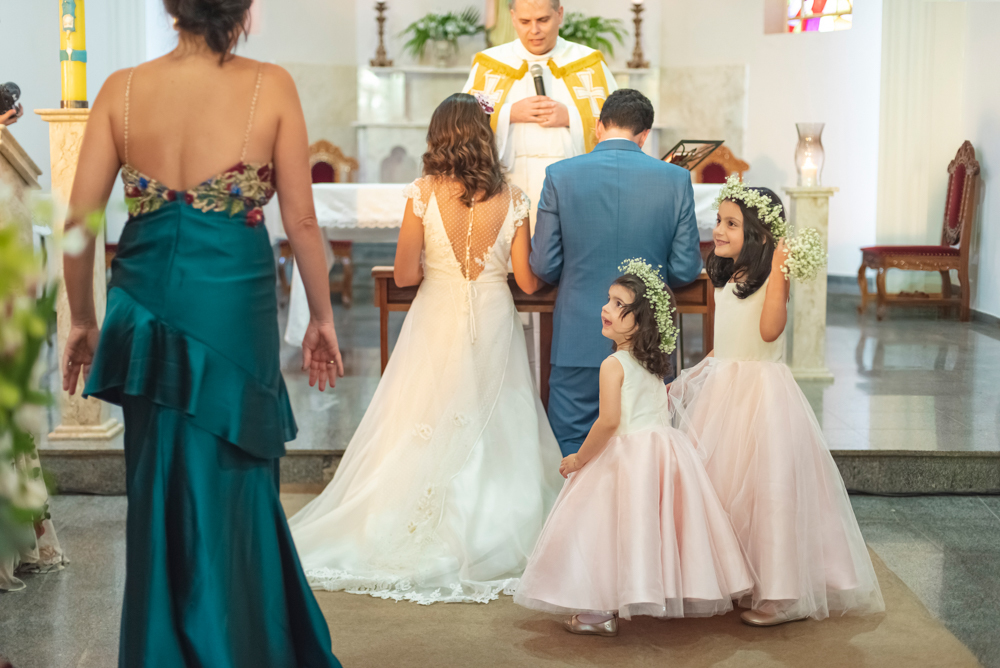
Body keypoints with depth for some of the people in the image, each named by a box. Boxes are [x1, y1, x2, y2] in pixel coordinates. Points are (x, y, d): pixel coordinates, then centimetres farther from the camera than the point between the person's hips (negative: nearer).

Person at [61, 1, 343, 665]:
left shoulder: (123, 89, 2)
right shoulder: (271, 87, -4)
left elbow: (77, 219, 1)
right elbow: (301, 221, -2)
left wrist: (83, 319, 13)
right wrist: (322, 316, 9)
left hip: (145, 302, 3)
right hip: (234, 301, -3)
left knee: (158, 487, 16)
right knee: (228, 491, 11)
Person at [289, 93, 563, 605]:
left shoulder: (423, 194, -9)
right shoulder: (511, 198, -5)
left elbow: (405, 274, -7)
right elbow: (528, 281, -2)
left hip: (437, 323, -1)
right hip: (494, 325, 1)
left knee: (424, 433, 7)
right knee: (492, 432, 10)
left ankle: (411, 541, 11)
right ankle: (490, 538, 14)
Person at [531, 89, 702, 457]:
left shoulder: (560, 175, -5)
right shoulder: (676, 179, -3)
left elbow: (544, 266, -4)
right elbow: (686, 269, -1)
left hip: (578, 341, -1)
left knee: (570, 455, 8)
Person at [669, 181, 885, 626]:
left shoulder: (771, 280, -13)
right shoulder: (725, 279, 9)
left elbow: (769, 330, -30)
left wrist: (777, 273, -30)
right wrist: (688, 379, 21)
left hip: (761, 391, -8)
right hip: (721, 389, 8)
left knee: (765, 486, -5)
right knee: (719, 484, 11)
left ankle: (782, 595, 7)